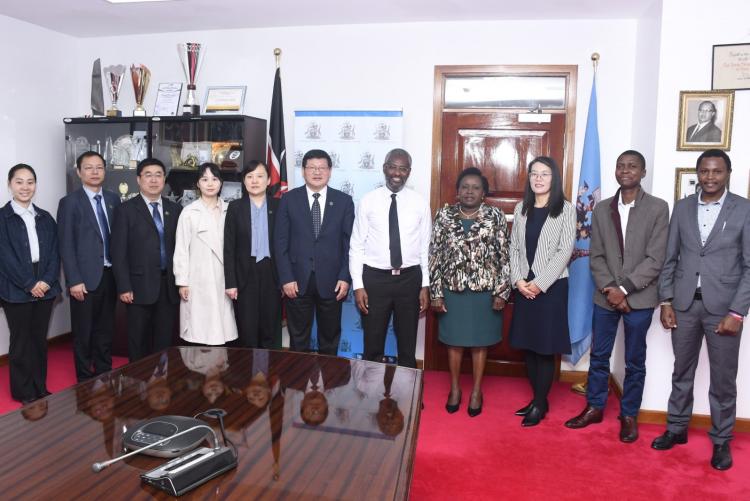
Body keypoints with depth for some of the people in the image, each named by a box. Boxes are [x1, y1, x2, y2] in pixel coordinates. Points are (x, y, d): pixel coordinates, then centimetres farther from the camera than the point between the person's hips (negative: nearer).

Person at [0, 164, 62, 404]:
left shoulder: (45, 218, 10)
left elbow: (54, 252, 6)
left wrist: (47, 280, -8)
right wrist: (29, 284, -13)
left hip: (45, 288, 4)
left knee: (40, 339, 12)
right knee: (21, 342, 6)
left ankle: (40, 388, 23)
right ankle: (24, 393, 18)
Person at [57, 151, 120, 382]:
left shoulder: (113, 199, 9)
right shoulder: (70, 202, -5)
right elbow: (66, 245, -8)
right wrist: (74, 281, -14)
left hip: (110, 275, 4)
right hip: (85, 277, -4)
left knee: (105, 329, 15)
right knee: (83, 333, 7)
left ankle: (105, 375, 27)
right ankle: (85, 380, 20)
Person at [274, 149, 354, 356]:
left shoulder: (344, 201, 3)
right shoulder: (289, 200, 1)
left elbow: (349, 243, 1)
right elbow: (280, 242, -1)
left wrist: (345, 277, -6)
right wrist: (286, 278, -8)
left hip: (331, 281, 1)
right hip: (297, 280, 0)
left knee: (330, 338, 13)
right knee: (298, 338, 11)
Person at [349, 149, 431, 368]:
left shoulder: (420, 203, 1)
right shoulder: (368, 201, -2)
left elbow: (426, 247, 4)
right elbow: (356, 246, -2)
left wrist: (425, 285, 1)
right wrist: (358, 285, -7)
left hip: (409, 279, 1)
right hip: (375, 278, -1)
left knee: (407, 344, 14)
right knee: (373, 345, 11)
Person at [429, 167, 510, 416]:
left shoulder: (496, 216, -3)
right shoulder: (445, 215, -1)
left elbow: (504, 257, -3)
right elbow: (435, 256, -1)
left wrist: (502, 291, -7)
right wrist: (436, 292, -5)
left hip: (485, 290, -1)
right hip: (452, 289, 1)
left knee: (480, 341, 11)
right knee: (454, 340, 12)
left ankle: (476, 391, 27)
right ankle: (455, 388, 29)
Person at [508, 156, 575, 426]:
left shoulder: (565, 209, -4)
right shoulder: (521, 208, 8)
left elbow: (565, 250, -10)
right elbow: (514, 247, 7)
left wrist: (540, 283, -14)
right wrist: (518, 280, -6)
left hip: (552, 286, -4)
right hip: (524, 286, 5)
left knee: (545, 347, 1)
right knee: (527, 345, 9)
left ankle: (540, 404, 15)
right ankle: (538, 398, 24)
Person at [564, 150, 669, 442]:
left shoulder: (658, 208, -5)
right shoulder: (601, 209, 6)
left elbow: (655, 259, -10)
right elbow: (596, 256, 4)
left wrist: (624, 289, -15)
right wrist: (609, 289, -9)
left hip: (639, 298, -3)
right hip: (605, 296, 3)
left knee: (634, 361, 10)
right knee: (599, 355, 12)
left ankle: (629, 415, 25)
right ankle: (594, 407, 28)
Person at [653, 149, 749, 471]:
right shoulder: (682, 207, 4)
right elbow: (670, 259, 6)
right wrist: (666, 302, 1)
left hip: (723, 307, -2)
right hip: (684, 304, 3)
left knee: (723, 379, 8)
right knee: (682, 373, 15)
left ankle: (721, 440, 25)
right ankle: (676, 429, 30)